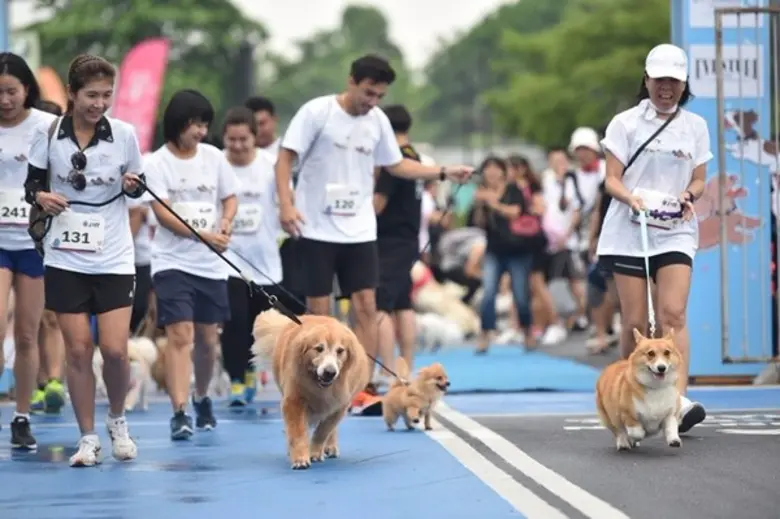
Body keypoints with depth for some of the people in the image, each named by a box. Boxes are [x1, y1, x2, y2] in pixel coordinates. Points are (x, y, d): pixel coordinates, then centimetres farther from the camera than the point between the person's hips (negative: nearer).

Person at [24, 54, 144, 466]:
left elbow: (137, 188, 7)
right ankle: (88, 438, 13)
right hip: (65, 260, 0)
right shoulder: (48, 134, -4)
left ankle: (117, 420, 20)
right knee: (78, 349, 1)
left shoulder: (124, 134, -4)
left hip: (114, 258, 0)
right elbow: (32, 184, 5)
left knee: (115, 349, -7)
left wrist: (132, 185, -15)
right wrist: (42, 197, -16)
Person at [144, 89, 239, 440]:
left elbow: (230, 198, 15)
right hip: (173, 262, -4)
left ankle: (202, 397, 35)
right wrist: (204, 236, -22)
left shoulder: (214, 157, 7)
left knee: (208, 338, 11)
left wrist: (225, 222, -8)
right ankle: (179, 413, -18)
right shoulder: (158, 163, -6)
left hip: (212, 264, 4)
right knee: (180, 334, -16)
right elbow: (163, 213, -13)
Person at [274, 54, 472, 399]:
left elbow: (396, 164, 18)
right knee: (318, 312, 0)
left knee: (366, 306, -3)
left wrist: (445, 173, 9)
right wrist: (286, 204, -18)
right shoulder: (316, 112, -8)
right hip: (317, 229, -4)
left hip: (359, 230, 4)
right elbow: (286, 157, -7)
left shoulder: (378, 121, 6)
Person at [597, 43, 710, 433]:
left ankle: (678, 400, -25)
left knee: (673, 314, -15)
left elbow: (699, 180, 12)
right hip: (629, 231, -1)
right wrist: (632, 198, -21)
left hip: (676, 231, 1)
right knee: (635, 322, -2)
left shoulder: (695, 126, 9)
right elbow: (612, 179, 0)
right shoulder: (625, 123, 3)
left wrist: (688, 196, -11)